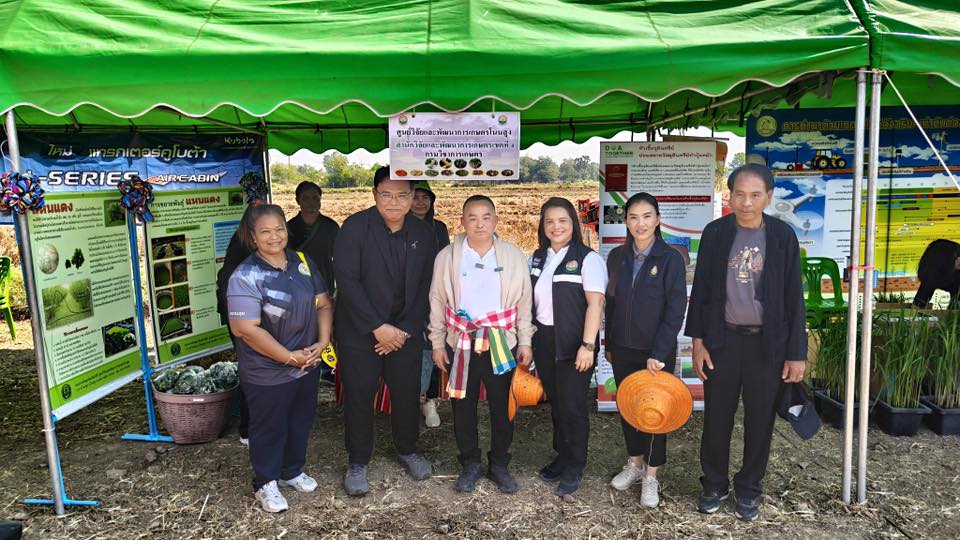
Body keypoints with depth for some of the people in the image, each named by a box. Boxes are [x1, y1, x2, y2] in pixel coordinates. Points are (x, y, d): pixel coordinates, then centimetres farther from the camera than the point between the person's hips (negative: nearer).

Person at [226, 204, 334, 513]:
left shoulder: (302, 262, 1)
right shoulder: (246, 276, -17)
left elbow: (323, 303, 5)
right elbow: (246, 329, -22)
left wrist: (322, 342, -9)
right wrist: (289, 357, -19)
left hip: (308, 365, 6)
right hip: (268, 373, -6)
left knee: (300, 422, 21)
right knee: (269, 429, 12)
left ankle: (292, 471, 43)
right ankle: (266, 483, 34)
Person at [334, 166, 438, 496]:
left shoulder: (424, 234, 0)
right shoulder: (355, 227, -12)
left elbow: (426, 288, 1)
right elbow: (346, 280, -17)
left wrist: (406, 331, -7)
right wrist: (377, 327, -18)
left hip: (406, 332, 3)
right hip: (359, 332, -3)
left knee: (408, 393, 12)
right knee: (359, 396, 6)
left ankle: (407, 449, 37)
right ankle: (357, 462, 26)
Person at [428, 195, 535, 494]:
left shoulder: (513, 255, 0)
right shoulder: (447, 256, 0)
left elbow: (524, 301, 4)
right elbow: (437, 301, 4)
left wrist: (525, 341, 2)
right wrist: (437, 343, 2)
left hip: (502, 343, 0)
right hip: (461, 343, 0)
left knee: (502, 406, 9)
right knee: (463, 406, 10)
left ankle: (499, 464, 28)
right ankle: (470, 464, 29)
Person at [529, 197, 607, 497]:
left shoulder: (587, 258, -9)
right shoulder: (538, 258, 9)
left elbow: (595, 303, -15)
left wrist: (587, 346, -20)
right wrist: (528, 341, 11)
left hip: (572, 344, -5)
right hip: (544, 341, 5)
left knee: (573, 405, 2)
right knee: (555, 401, 14)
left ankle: (575, 467, 19)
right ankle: (562, 455, 31)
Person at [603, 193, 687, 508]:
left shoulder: (671, 259, -9)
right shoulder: (617, 257, 3)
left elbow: (676, 309, -12)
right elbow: (611, 303, 9)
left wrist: (659, 352, -17)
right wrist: (609, 343, 11)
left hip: (656, 351, -4)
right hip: (622, 349, 4)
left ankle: (651, 477, 20)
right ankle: (634, 464, 32)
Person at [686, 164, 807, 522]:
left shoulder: (782, 235, -2)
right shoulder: (715, 233, -1)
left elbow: (793, 296, -1)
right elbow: (701, 289, 2)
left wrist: (797, 352, -3)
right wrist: (698, 340, -2)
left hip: (767, 343, 0)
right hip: (723, 340, 0)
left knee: (760, 420, 10)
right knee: (716, 417, 8)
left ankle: (749, 489, 27)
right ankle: (714, 484, 26)